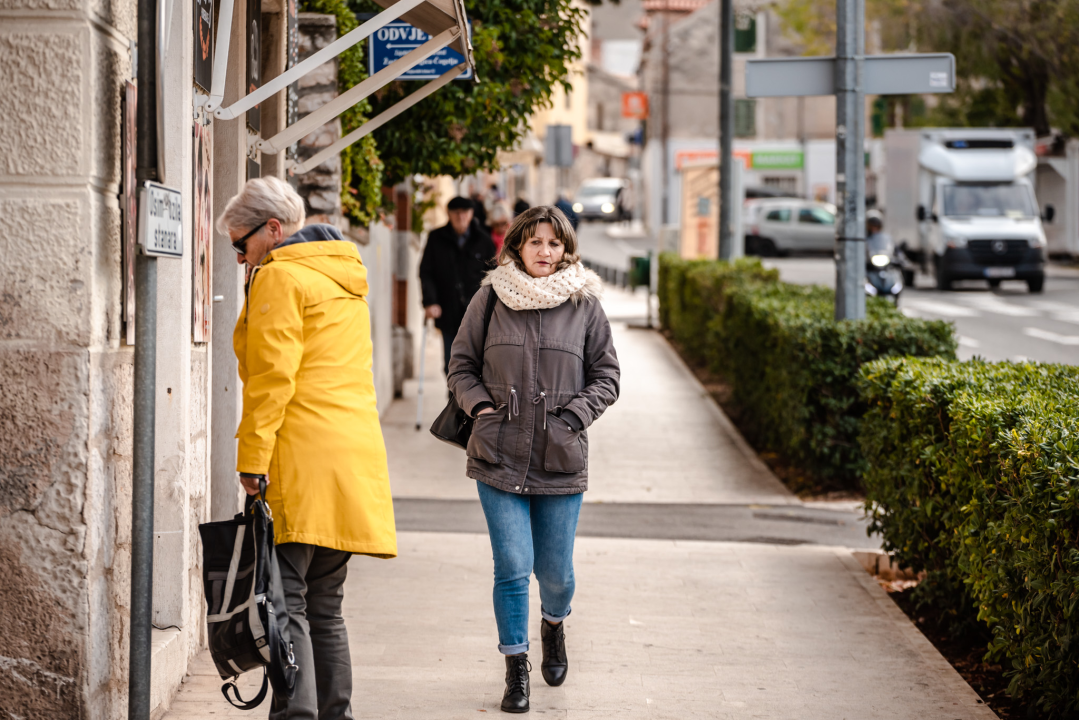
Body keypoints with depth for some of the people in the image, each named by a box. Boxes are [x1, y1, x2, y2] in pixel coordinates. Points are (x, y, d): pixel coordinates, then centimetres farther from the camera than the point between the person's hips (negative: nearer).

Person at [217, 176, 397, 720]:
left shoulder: (279, 277, -5)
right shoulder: (343, 277, 22)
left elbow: (270, 379, -13)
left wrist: (252, 462, -13)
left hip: (303, 457, -9)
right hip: (355, 446, 9)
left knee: (284, 599, -11)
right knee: (324, 604, 12)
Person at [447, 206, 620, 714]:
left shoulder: (585, 305, 2)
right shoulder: (490, 298, 1)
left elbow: (606, 377, 8)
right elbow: (461, 365, 10)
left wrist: (573, 416, -6)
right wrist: (480, 406, -6)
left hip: (561, 461, 1)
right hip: (498, 457, -1)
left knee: (555, 572, 7)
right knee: (512, 566, -7)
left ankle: (554, 624, 42)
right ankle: (516, 671, 7)